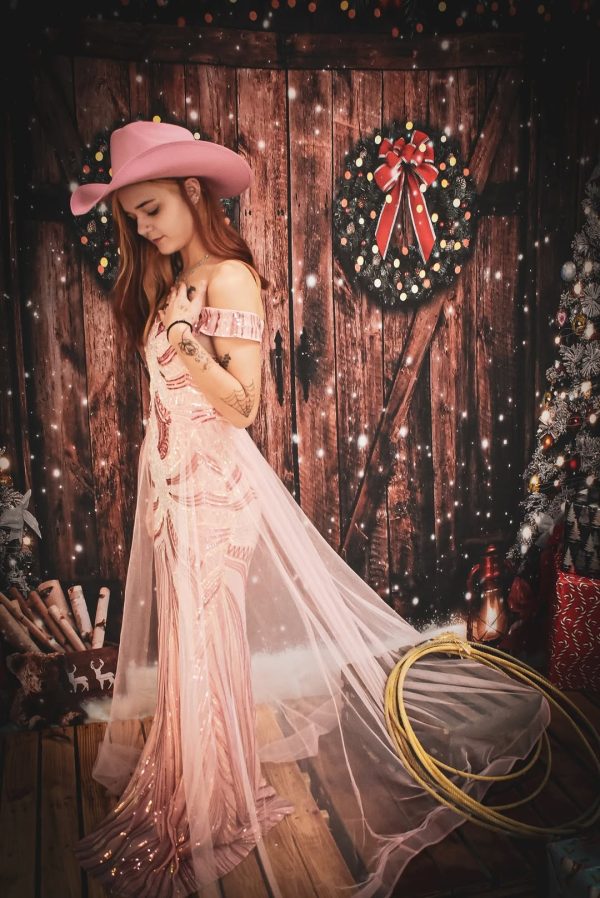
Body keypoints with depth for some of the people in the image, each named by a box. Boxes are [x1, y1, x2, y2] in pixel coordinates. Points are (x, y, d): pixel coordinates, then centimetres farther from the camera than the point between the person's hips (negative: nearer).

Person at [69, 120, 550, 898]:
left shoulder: (229, 278, -12)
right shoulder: (166, 282, 14)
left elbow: (243, 402, -17)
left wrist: (184, 338, -25)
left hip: (214, 483, -8)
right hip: (171, 479, 8)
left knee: (205, 643, 3)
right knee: (183, 637, 16)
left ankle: (211, 814, 25)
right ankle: (189, 797, 36)